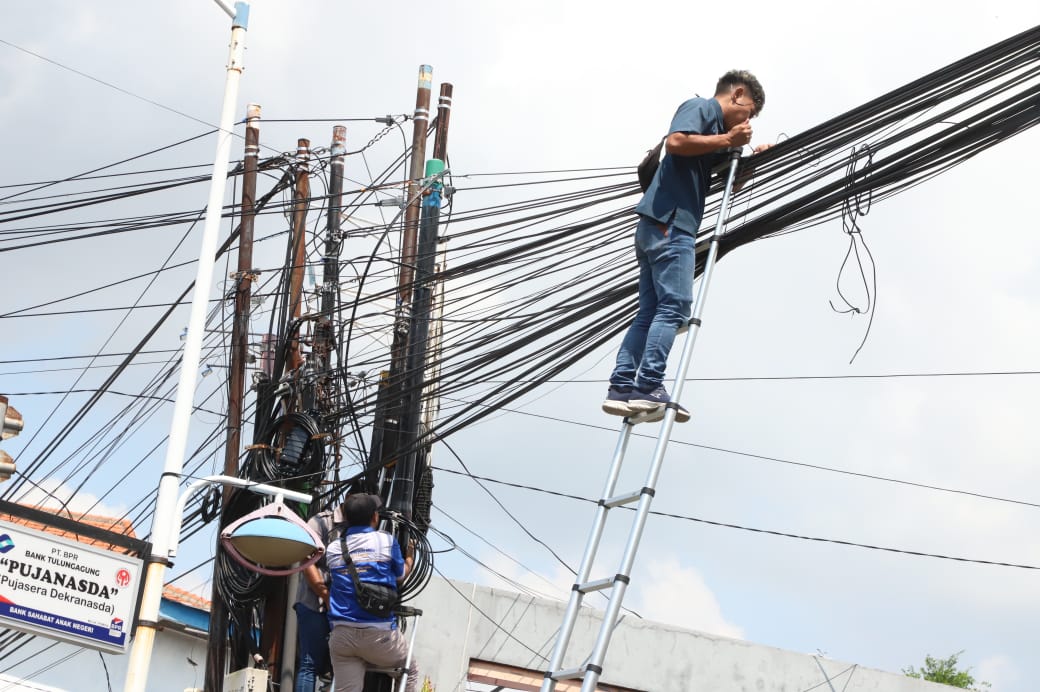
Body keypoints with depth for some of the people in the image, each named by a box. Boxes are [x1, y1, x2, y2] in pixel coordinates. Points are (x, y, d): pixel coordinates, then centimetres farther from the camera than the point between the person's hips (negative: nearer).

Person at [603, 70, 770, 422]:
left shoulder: (715, 126, 27)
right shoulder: (701, 107, 0)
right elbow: (676, 141, -20)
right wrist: (727, 140, -11)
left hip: (657, 226, 10)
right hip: (668, 221, -10)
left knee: (651, 311, 6)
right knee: (674, 305, -14)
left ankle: (622, 388, 2)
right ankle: (649, 388, -21)